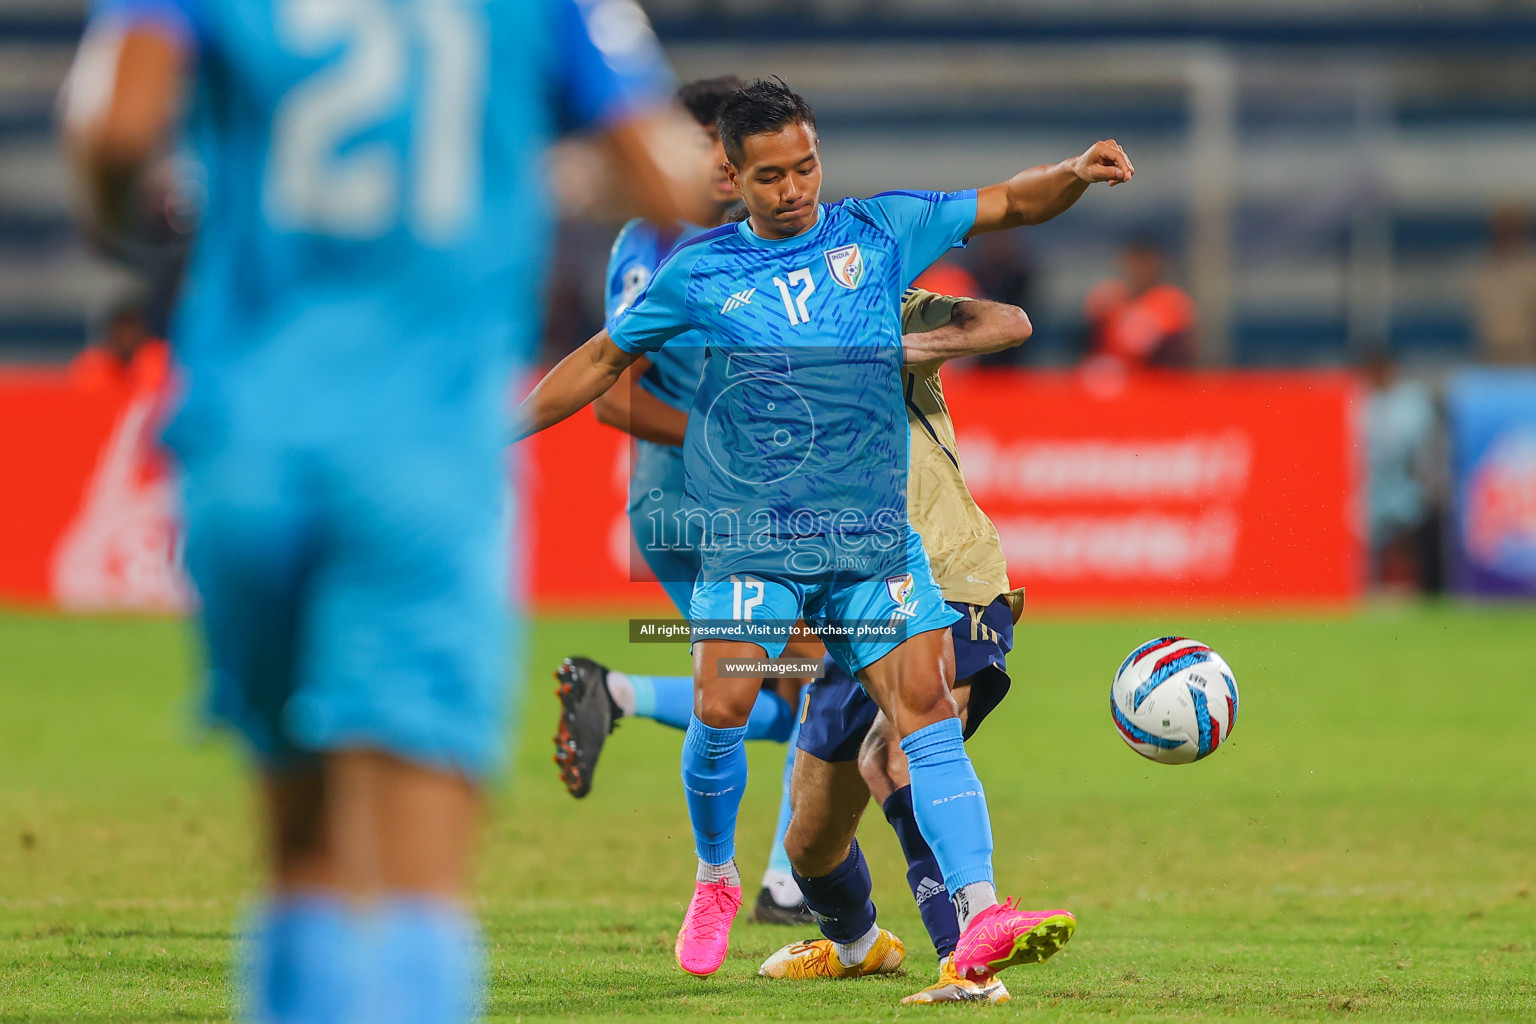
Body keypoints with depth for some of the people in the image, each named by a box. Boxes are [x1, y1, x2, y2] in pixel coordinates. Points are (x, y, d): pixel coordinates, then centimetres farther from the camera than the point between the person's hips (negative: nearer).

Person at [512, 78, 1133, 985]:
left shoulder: (881, 231, 8)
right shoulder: (699, 272, 6)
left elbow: (1011, 204, 12)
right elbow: (603, 361, 17)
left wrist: (1076, 175, -9)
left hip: (874, 533, 1)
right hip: (750, 534, -1)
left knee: (928, 705, -12)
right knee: (723, 707, -13)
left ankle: (979, 916, -21)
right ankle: (716, 881, 15)